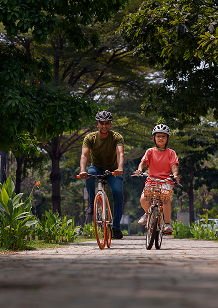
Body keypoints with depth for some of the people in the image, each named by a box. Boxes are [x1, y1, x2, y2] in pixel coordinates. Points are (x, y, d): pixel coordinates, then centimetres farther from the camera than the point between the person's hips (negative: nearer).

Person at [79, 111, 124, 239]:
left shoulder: (117, 137, -14)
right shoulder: (90, 138, -12)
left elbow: (120, 154, -31)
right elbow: (84, 155, -26)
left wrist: (120, 168, -52)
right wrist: (82, 170, -46)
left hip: (113, 171, 0)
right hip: (97, 168, 0)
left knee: (118, 192, -24)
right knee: (89, 173, -35)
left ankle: (116, 227, -14)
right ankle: (93, 203, -14)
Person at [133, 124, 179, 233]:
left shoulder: (170, 153, 8)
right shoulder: (150, 151, 11)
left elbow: (173, 165, -4)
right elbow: (143, 161, -2)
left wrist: (175, 174, -26)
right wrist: (140, 169, -25)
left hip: (166, 181, -1)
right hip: (152, 180, 1)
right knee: (143, 199, -24)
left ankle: (167, 223, -17)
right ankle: (148, 213, 12)